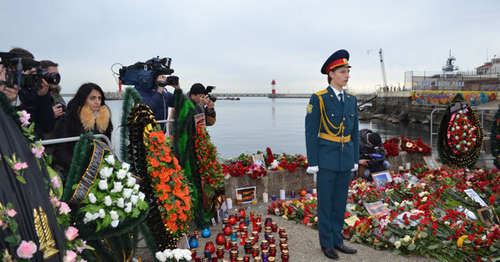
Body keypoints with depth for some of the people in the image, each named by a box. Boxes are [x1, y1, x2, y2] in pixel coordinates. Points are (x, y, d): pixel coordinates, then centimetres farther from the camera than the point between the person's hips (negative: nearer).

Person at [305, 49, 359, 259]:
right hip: (326, 157, -6)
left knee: (340, 200, 13)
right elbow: (311, 133, -11)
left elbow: (354, 132, 12)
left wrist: (355, 160, 11)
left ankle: (336, 240, 26)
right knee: (325, 202, 4)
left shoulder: (351, 100, 8)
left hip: (345, 158, 6)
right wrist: (312, 163, -13)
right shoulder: (317, 99, -10)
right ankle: (326, 243, 19)